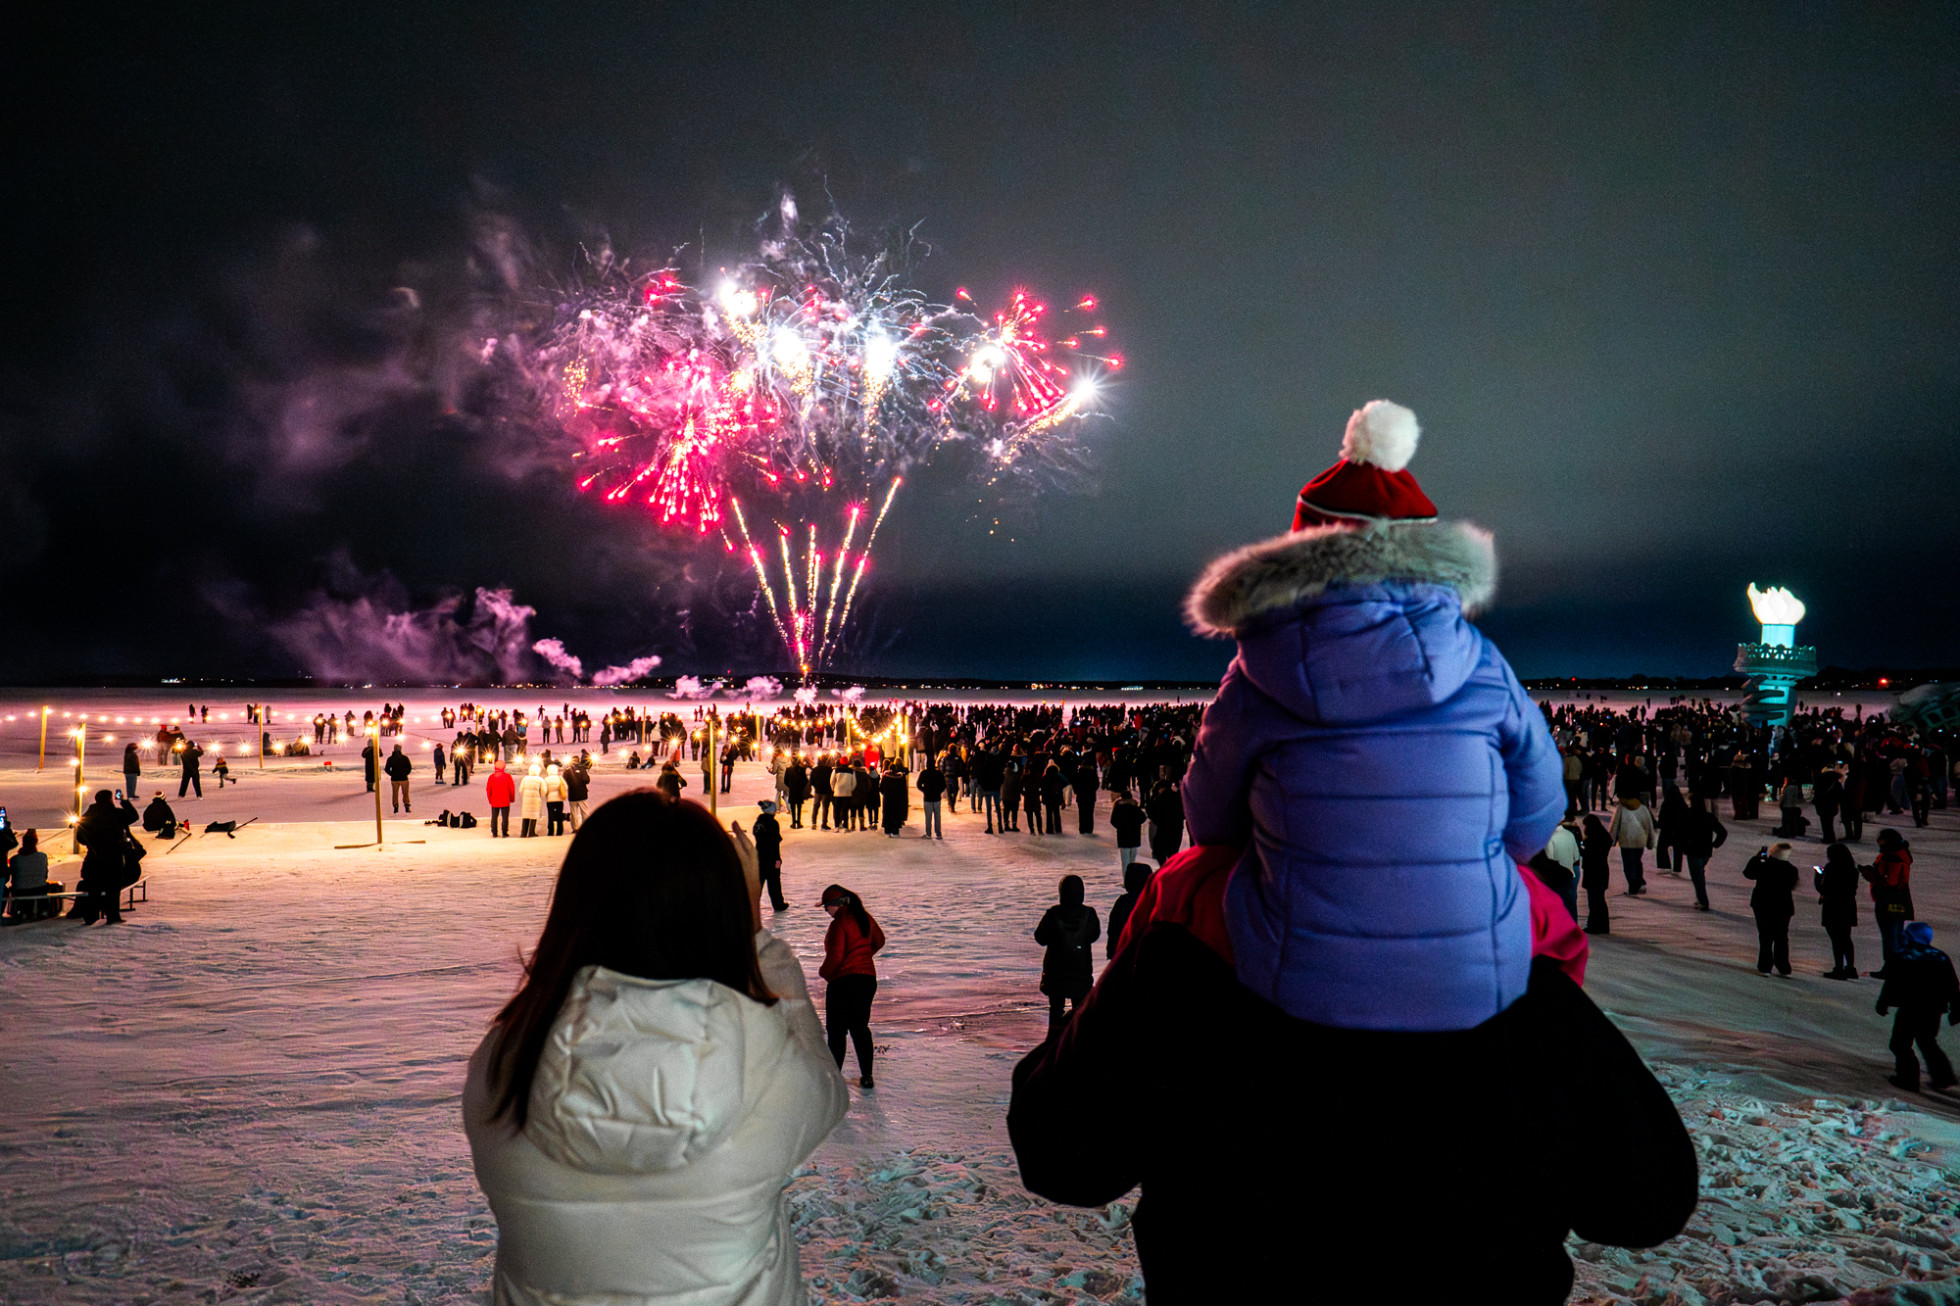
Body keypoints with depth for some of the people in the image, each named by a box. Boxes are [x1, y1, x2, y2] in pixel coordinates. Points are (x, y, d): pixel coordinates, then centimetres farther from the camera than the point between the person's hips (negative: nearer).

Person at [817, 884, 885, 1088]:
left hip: (844, 980, -7)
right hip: (869, 977, 8)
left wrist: (824, 972, -2)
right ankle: (867, 1076, 18)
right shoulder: (864, 917, 7)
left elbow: (835, 956, -19)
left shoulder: (839, 924, -16)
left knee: (836, 1030, 2)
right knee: (860, 1027, 16)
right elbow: (879, 941, 22)